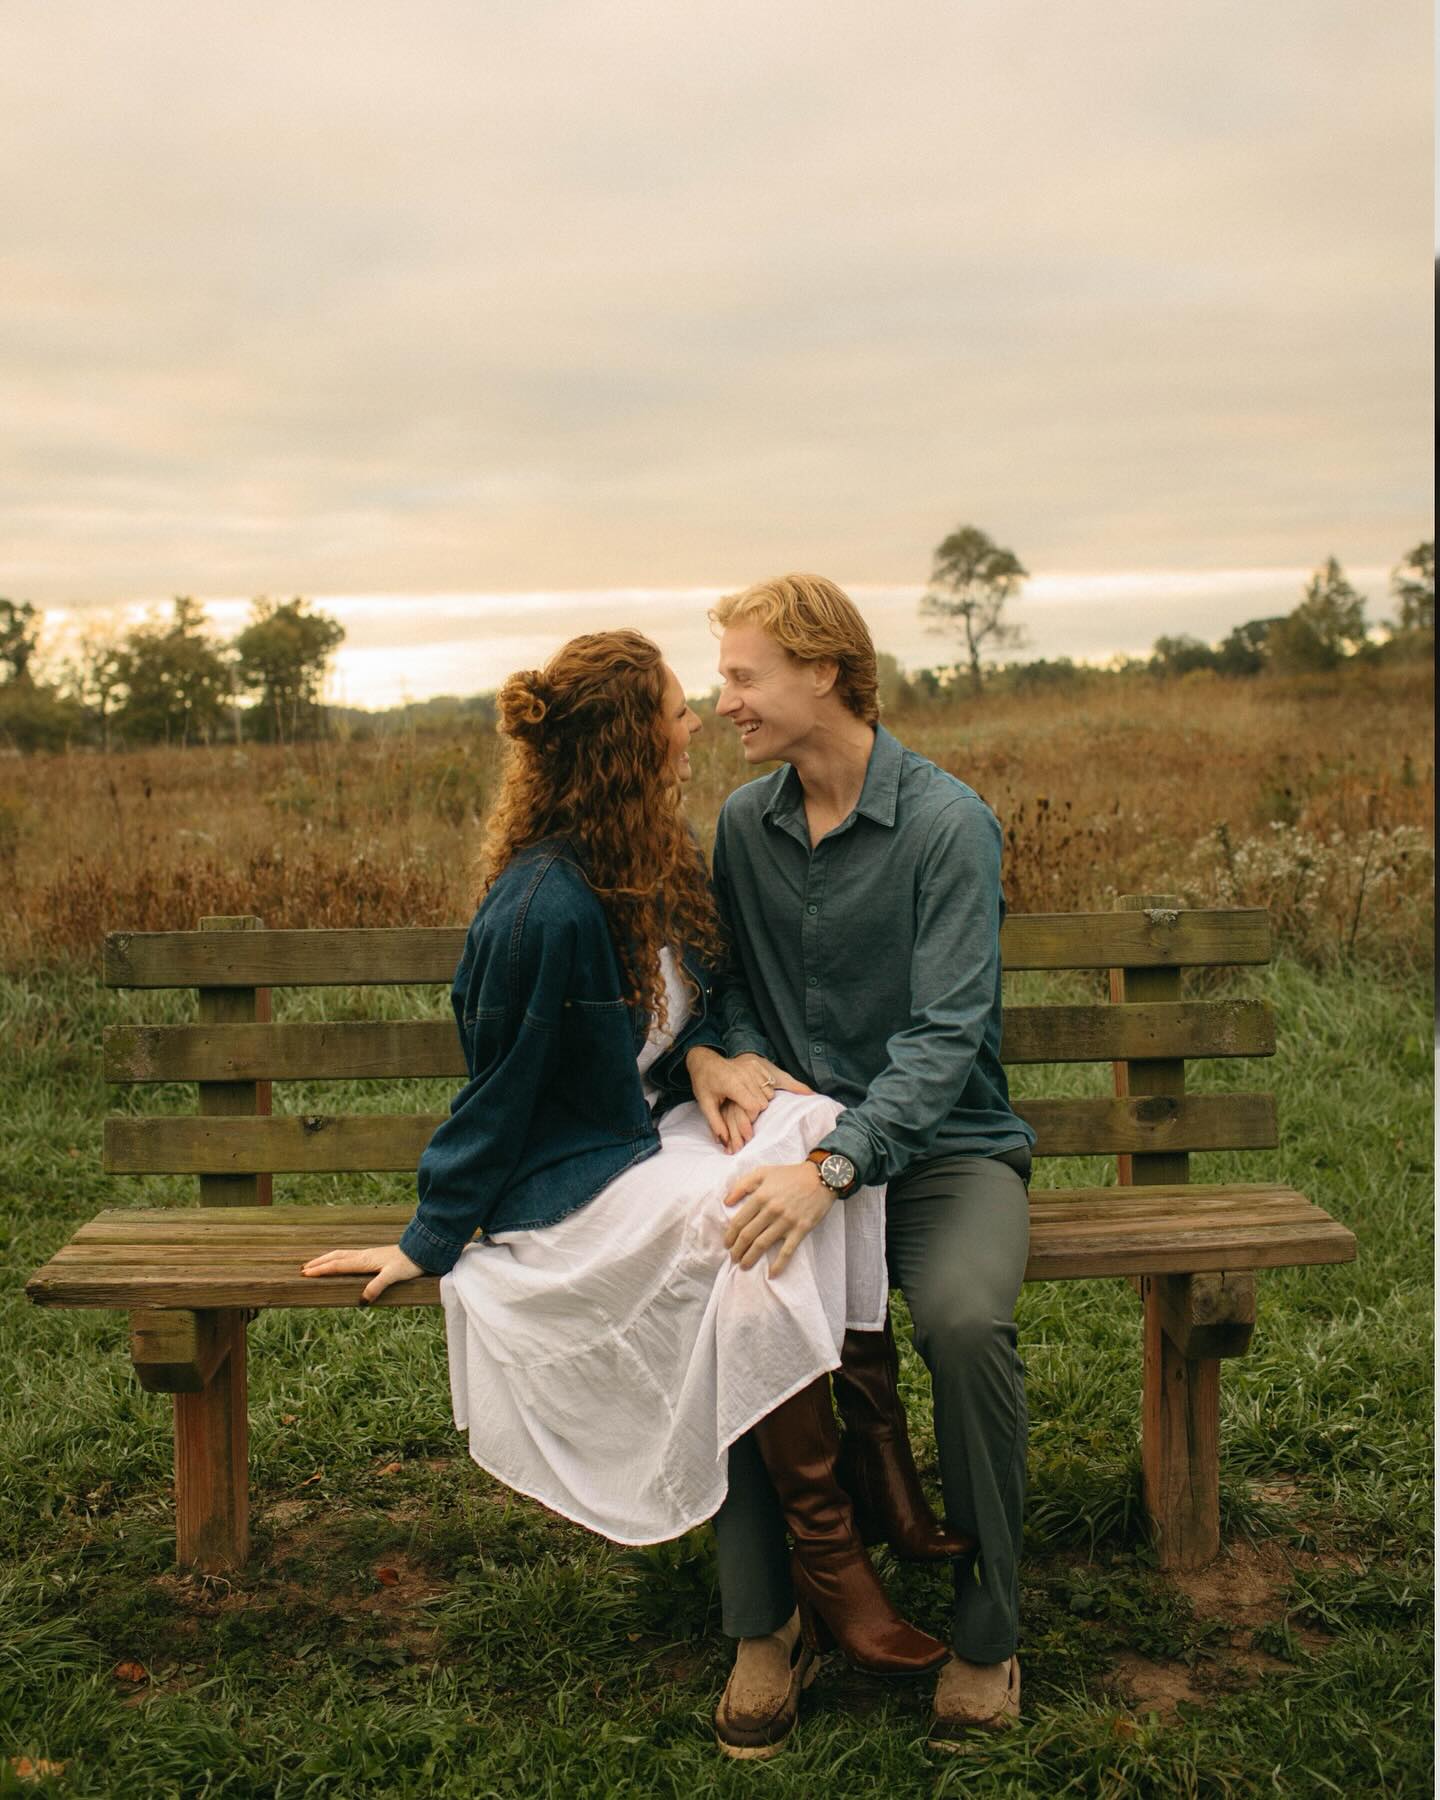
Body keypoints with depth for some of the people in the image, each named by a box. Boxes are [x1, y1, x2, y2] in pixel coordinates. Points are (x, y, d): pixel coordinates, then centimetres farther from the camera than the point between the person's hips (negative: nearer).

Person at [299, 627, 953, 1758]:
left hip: (655, 1135, 8)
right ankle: (829, 1570, -20)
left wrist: (703, 1058, -7)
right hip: (569, 1190, -8)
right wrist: (426, 1247, -5)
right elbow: (496, 1095, -14)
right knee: (759, 1215, -30)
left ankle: (876, 1457, -11)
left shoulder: (655, 859, 4)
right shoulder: (547, 909, -22)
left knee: (818, 1135, -17)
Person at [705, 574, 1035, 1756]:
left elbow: (947, 1035, -19)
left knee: (964, 1318, -33)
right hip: (805, 1132, 4)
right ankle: (759, 1620, -9)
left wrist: (833, 1164, -32)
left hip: (943, 1142, -4)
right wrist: (742, 1059, -7)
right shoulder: (744, 825, 6)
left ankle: (988, 1633, -8)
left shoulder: (949, 824, -12)